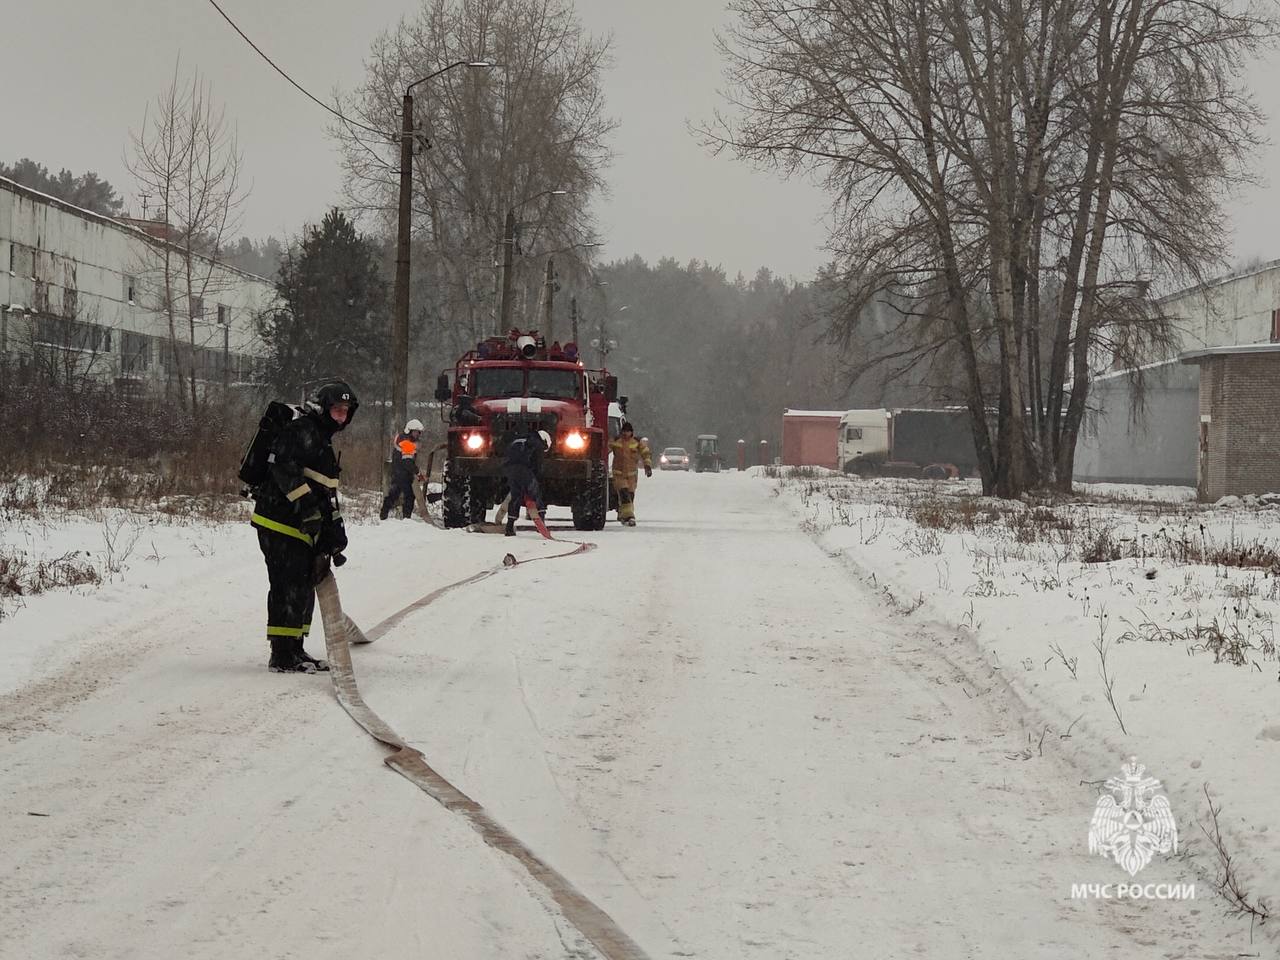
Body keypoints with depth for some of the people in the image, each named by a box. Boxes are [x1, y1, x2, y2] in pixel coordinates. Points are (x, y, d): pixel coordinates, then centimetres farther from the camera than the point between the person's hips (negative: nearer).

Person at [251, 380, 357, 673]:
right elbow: (284, 468, -24)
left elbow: (327, 495, 29)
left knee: (305, 587, 14)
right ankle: (281, 656, -9)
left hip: (303, 527, 10)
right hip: (279, 523, -10)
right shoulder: (300, 431, -10)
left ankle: (294, 650, 23)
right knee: (288, 587, -11)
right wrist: (306, 502, -30)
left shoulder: (324, 443, 24)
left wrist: (335, 536, 25)